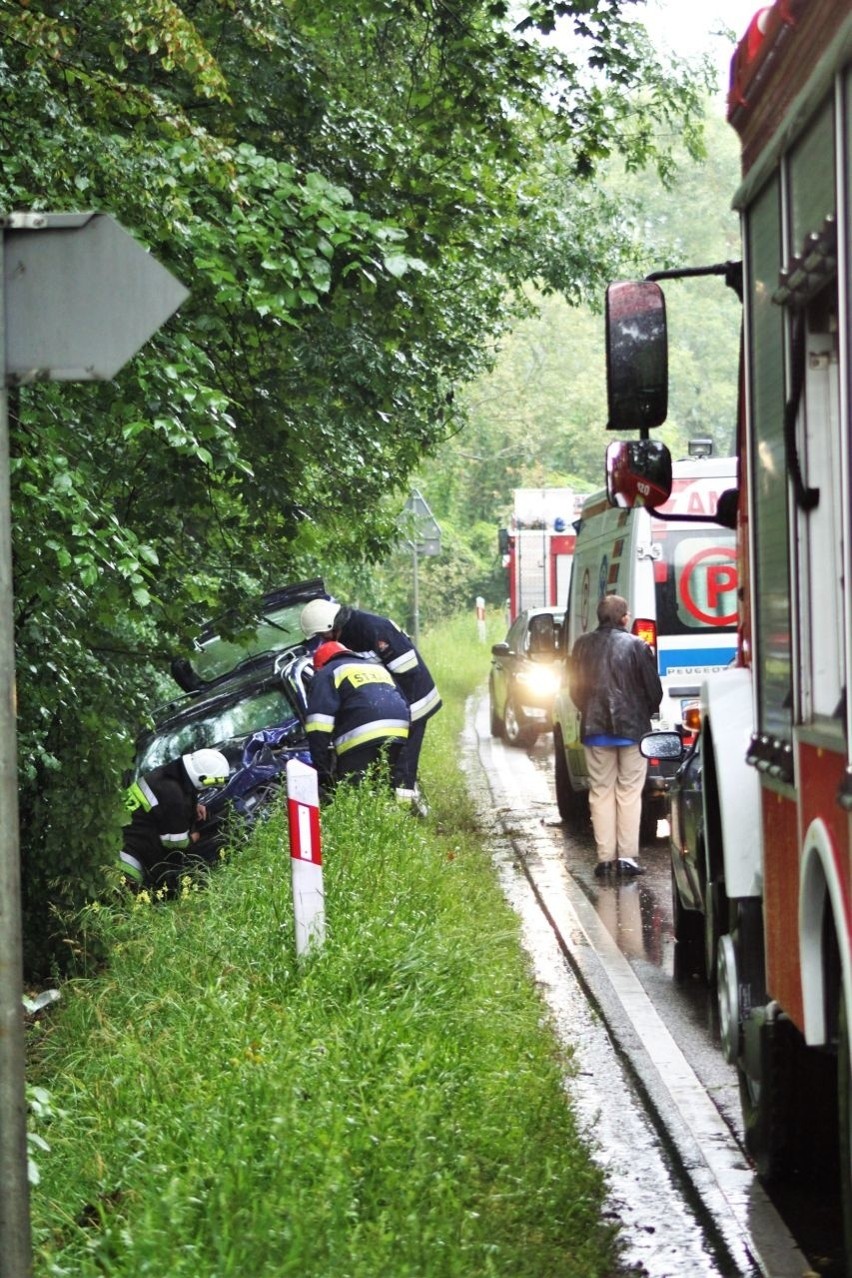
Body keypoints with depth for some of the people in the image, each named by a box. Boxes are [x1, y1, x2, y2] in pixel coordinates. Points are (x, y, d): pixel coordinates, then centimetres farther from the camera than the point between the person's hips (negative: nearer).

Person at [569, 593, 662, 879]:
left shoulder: (583, 645, 2)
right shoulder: (636, 646, -9)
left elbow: (575, 688, 11)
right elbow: (653, 689, -4)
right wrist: (650, 711, 16)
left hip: (595, 729, 3)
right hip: (632, 727, -3)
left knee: (601, 793, 8)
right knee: (629, 793, 2)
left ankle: (605, 857, 5)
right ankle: (627, 856, -1)